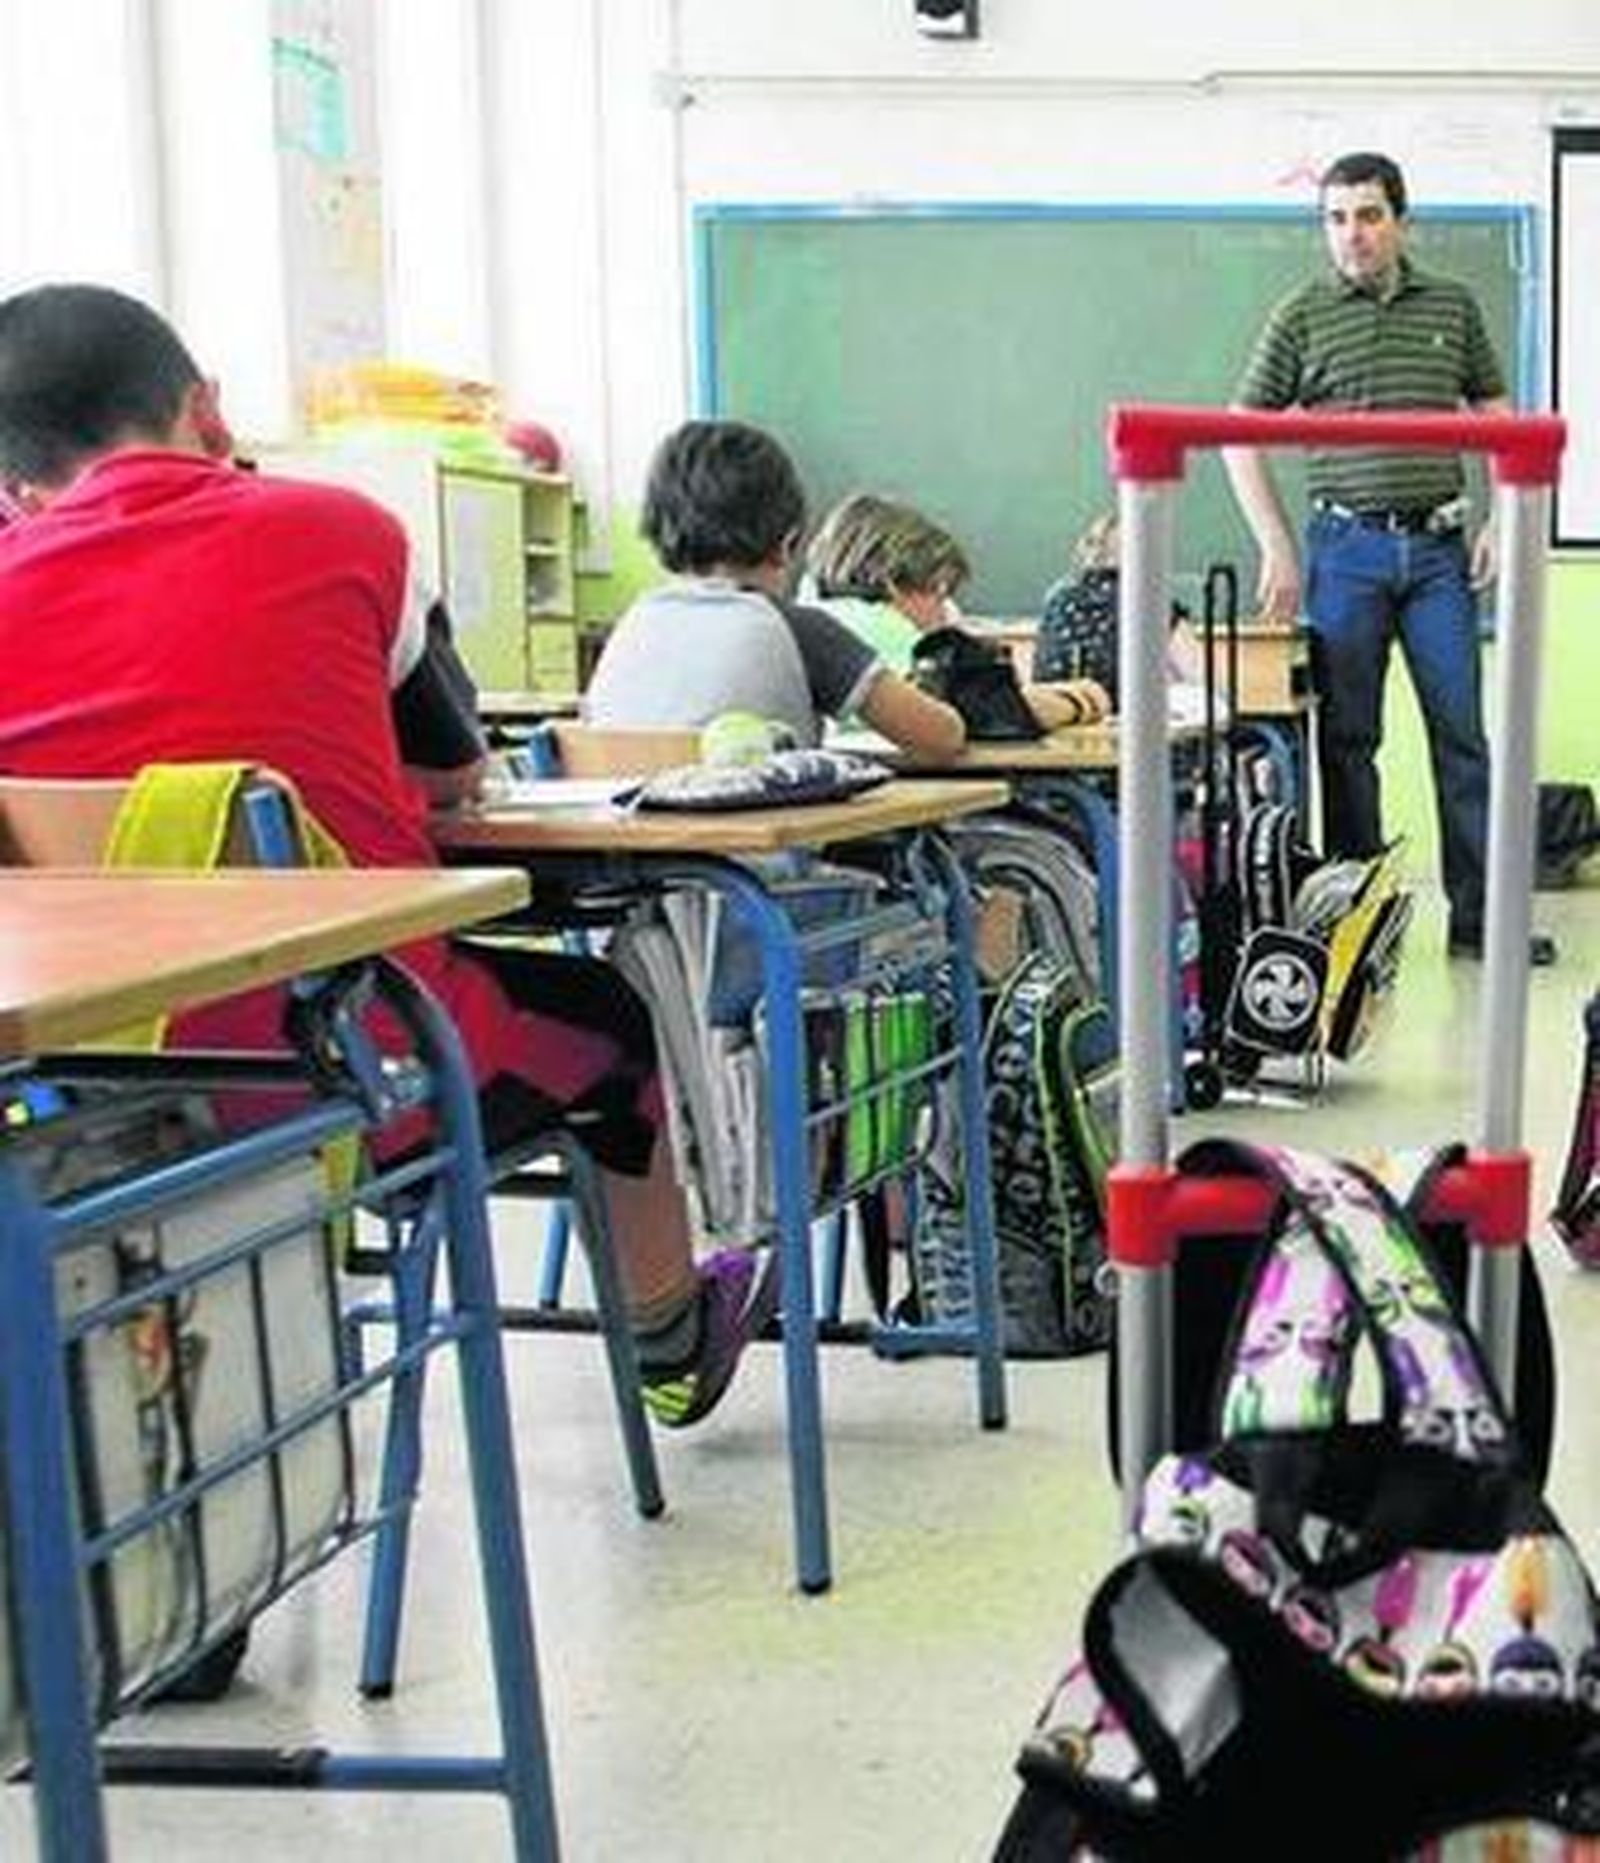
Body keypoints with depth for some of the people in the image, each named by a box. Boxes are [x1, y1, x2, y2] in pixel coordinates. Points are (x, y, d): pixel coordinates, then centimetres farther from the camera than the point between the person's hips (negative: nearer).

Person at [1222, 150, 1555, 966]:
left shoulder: (1452, 306, 9)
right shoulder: (1301, 317, 2)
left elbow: (1497, 417, 17)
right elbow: (1240, 434, 3)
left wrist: (1502, 517, 4)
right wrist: (1277, 549, -3)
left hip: (1439, 546, 2)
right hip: (1348, 547, -2)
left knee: (1462, 731, 1)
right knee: (1348, 737, 3)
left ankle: (1478, 916, 7)